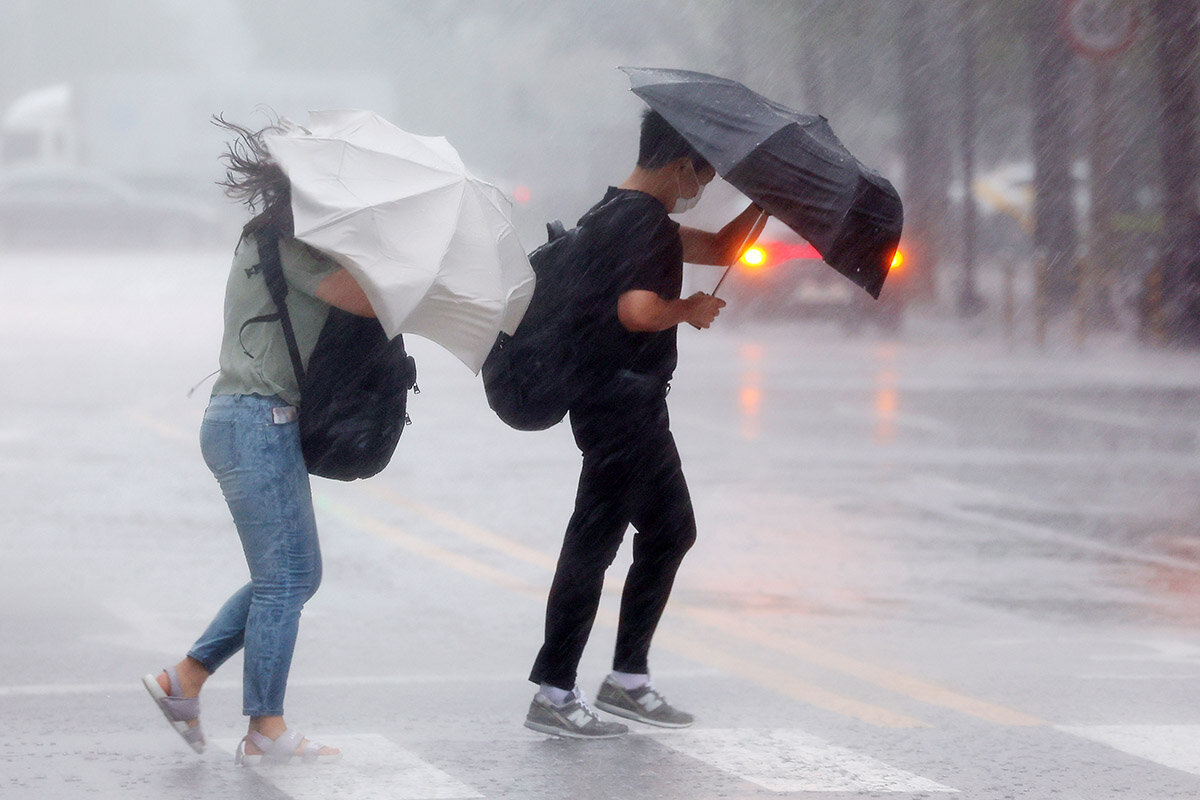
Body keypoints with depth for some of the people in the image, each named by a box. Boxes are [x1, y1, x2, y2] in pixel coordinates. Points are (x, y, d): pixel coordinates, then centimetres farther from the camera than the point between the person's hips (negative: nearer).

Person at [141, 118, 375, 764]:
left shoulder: (265, 240, 18)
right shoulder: (287, 245, -12)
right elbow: (364, 299, -21)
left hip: (248, 421, 10)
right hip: (257, 422, -10)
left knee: (291, 576, 13)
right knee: (286, 577, -6)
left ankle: (184, 680, 17)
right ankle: (266, 731, -1)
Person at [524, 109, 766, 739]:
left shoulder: (627, 215, 16)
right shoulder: (640, 219, -17)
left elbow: (720, 248, 26)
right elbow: (637, 309, -32)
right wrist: (690, 309, -13)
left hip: (635, 403, 11)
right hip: (622, 400, -11)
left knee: (671, 530, 17)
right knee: (594, 541, -6)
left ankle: (628, 677, 22)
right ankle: (553, 693, -2)